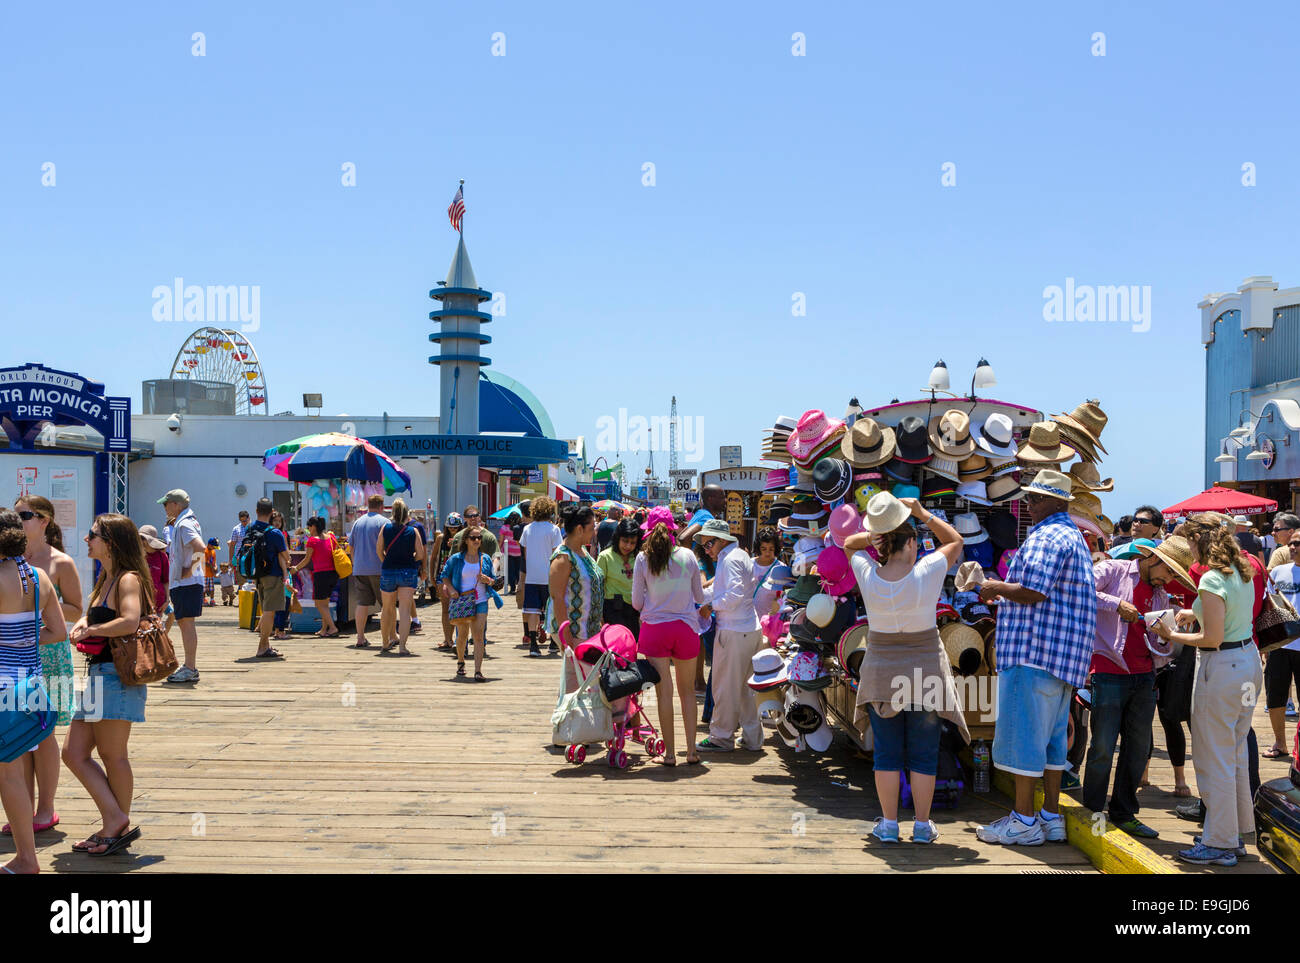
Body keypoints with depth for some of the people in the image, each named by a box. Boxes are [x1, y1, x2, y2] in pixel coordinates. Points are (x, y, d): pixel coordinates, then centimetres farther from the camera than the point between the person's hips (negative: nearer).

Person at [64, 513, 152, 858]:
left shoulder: (128, 579, -13)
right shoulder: (105, 580, 16)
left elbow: (129, 622, -29)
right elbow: (90, 614, 29)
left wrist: (90, 631, -15)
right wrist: (82, 624, 6)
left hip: (117, 677, -10)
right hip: (97, 675, 10)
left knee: (112, 755, 0)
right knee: (74, 754, 9)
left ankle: (119, 827, 13)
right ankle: (114, 822, 16)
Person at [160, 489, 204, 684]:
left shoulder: (184, 524, -15)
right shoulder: (181, 523, 17)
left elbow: (200, 547, -30)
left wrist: (190, 570, -22)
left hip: (187, 583, -11)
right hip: (181, 582, 11)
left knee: (187, 623, -8)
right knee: (184, 622, 15)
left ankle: (190, 669, -5)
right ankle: (190, 667, 22)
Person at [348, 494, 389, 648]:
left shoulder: (358, 522, 13)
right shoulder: (383, 522, -5)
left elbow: (351, 546, 18)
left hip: (359, 570, 5)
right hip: (378, 569, -5)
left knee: (362, 603, 5)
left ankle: (360, 638, 4)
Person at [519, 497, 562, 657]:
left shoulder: (528, 529, 6)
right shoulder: (553, 529, -7)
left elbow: (525, 552, 12)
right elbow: (556, 554, -7)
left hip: (531, 576, 3)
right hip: (549, 576, -3)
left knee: (533, 611, 2)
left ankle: (533, 644, -4)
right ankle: (554, 643, 17)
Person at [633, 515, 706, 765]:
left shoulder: (643, 558, -4)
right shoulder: (688, 556, 0)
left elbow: (637, 603, -1)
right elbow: (699, 597, 8)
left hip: (655, 628, -1)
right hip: (686, 627, 1)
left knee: (664, 691, 2)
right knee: (687, 690, 12)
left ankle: (670, 753, 5)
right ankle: (691, 750, 13)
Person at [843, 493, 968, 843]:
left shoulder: (868, 575, -7)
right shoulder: (926, 573, -14)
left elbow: (849, 543, 14)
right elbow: (956, 541, 4)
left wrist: (876, 534, -1)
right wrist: (923, 514, 2)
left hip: (882, 674, 2)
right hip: (925, 672, -2)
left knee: (887, 752, 8)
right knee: (923, 754, 7)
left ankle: (889, 824, 11)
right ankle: (923, 825, 13)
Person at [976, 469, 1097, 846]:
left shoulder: (1046, 536, -12)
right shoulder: (1074, 537, 22)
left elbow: (1034, 592, -22)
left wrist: (997, 587, -6)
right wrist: (1004, 594, 26)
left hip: (1035, 649, -11)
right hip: (1062, 656, 11)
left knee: (1023, 733, -6)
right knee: (1051, 736, 13)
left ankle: (1023, 821, -2)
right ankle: (1051, 817, 17)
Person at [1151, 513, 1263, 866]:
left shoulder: (1212, 579, -20)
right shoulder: (1243, 571, 9)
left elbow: (1213, 639, -21)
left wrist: (1173, 636, -9)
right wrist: (1196, 615, 17)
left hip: (1222, 668, -9)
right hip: (1248, 662, 9)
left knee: (1214, 759, 0)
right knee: (1235, 754, 18)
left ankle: (1220, 844, 8)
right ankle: (1237, 834, 28)